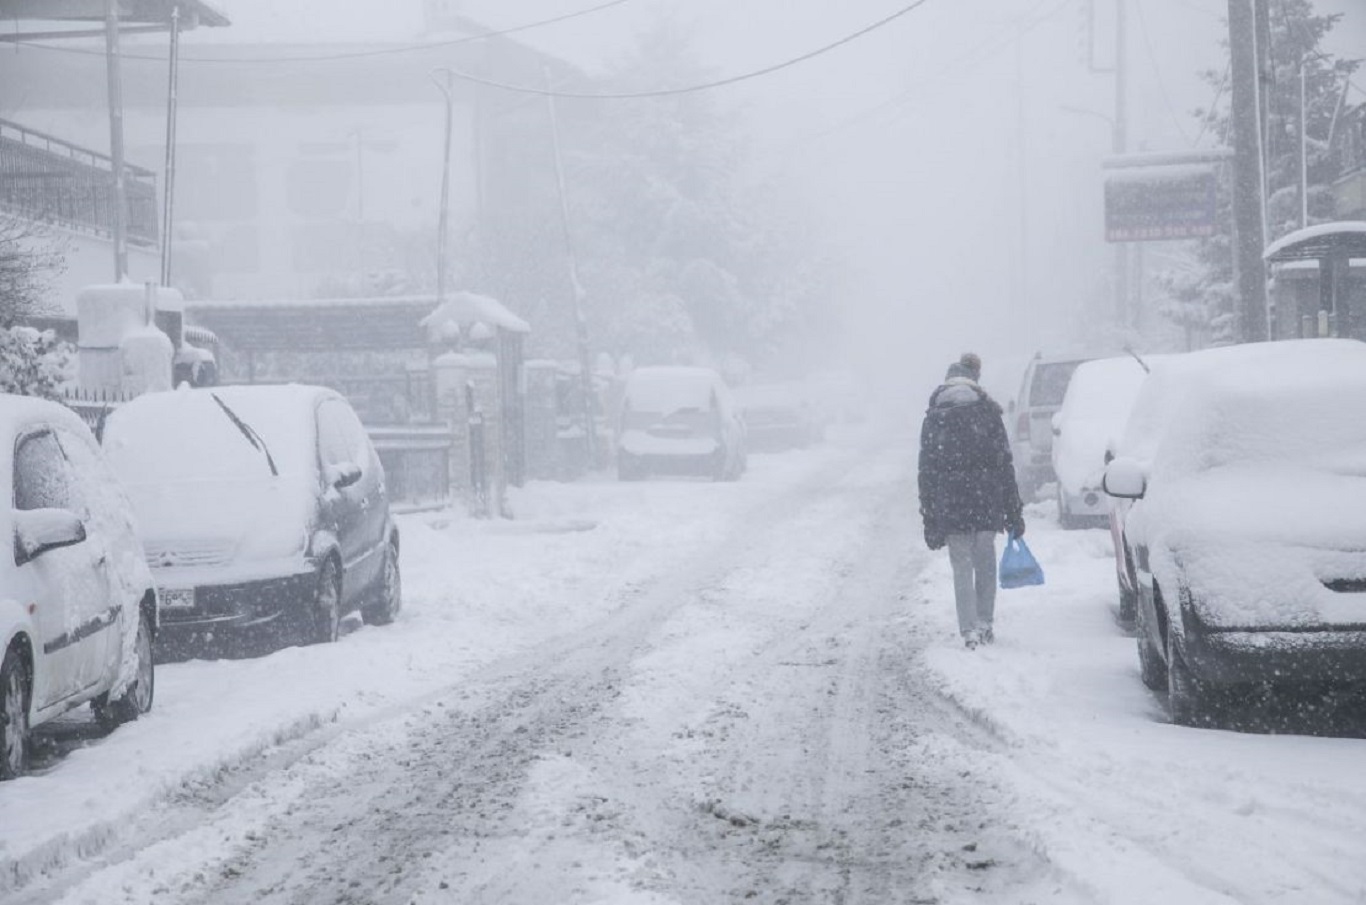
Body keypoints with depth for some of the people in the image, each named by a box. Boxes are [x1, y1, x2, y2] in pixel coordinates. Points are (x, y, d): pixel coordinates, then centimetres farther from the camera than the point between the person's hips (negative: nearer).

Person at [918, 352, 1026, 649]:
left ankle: (970, 630, -4)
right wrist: (1014, 512, 6)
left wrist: (930, 521, 2)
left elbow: (927, 471, -2)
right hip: (986, 502, 1)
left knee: (962, 567, 4)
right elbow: (1005, 464, 1)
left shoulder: (934, 419, 0)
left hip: (951, 504, -1)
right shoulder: (988, 413, 1)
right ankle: (984, 624, 20)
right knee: (985, 563, 15)